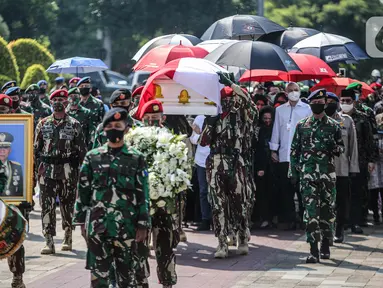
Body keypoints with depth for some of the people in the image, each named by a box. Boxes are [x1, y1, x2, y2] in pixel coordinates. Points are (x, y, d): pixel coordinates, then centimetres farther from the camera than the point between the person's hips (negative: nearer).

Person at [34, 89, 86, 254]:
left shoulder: (74, 125, 3)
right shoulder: (43, 124, 8)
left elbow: (82, 150, 3)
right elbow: (36, 149, 11)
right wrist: (37, 167, 4)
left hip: (68, 172, -1)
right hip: (47, 171, 1)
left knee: (68, 205, 7)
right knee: (47, 206, -5)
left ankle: (68, 238, 21)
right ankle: (49, 242, -5)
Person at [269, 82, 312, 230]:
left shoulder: (306, 109, 5)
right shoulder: (280, 110, 13)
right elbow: (276, 130, 14)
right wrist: (273, 150, 8)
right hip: (284, 155, 2)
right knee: (285, 190, 2)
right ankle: (288, 219, 7)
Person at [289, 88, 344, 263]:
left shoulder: (333, 126, 8)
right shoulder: (302, 126, 8)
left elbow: (341, 148, 12)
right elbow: (294, 150, 11)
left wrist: (334, 147, -11)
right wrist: (293, 172, 6)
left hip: (328, 173, 1)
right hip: (307, 174, -1)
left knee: (327, 209, 7)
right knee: (311, 211, -8)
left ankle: (325, 245, 22)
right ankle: (314, 250, -11)